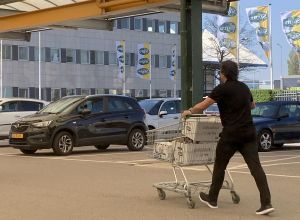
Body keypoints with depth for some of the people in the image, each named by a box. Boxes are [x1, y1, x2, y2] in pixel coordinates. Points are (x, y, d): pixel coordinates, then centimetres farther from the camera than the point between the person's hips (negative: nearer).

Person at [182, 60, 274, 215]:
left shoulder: (222, 89, -7)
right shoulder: (244, 88, 14)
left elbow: (202, 106, -4)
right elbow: (252, 105, 34)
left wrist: (189, 112, 13)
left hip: (231, 134, -5)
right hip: (249, 133, 5)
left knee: (219, 166, 12)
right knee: (255, 166, -2)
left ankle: (212, 199, 26)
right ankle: (266, 203, -11)